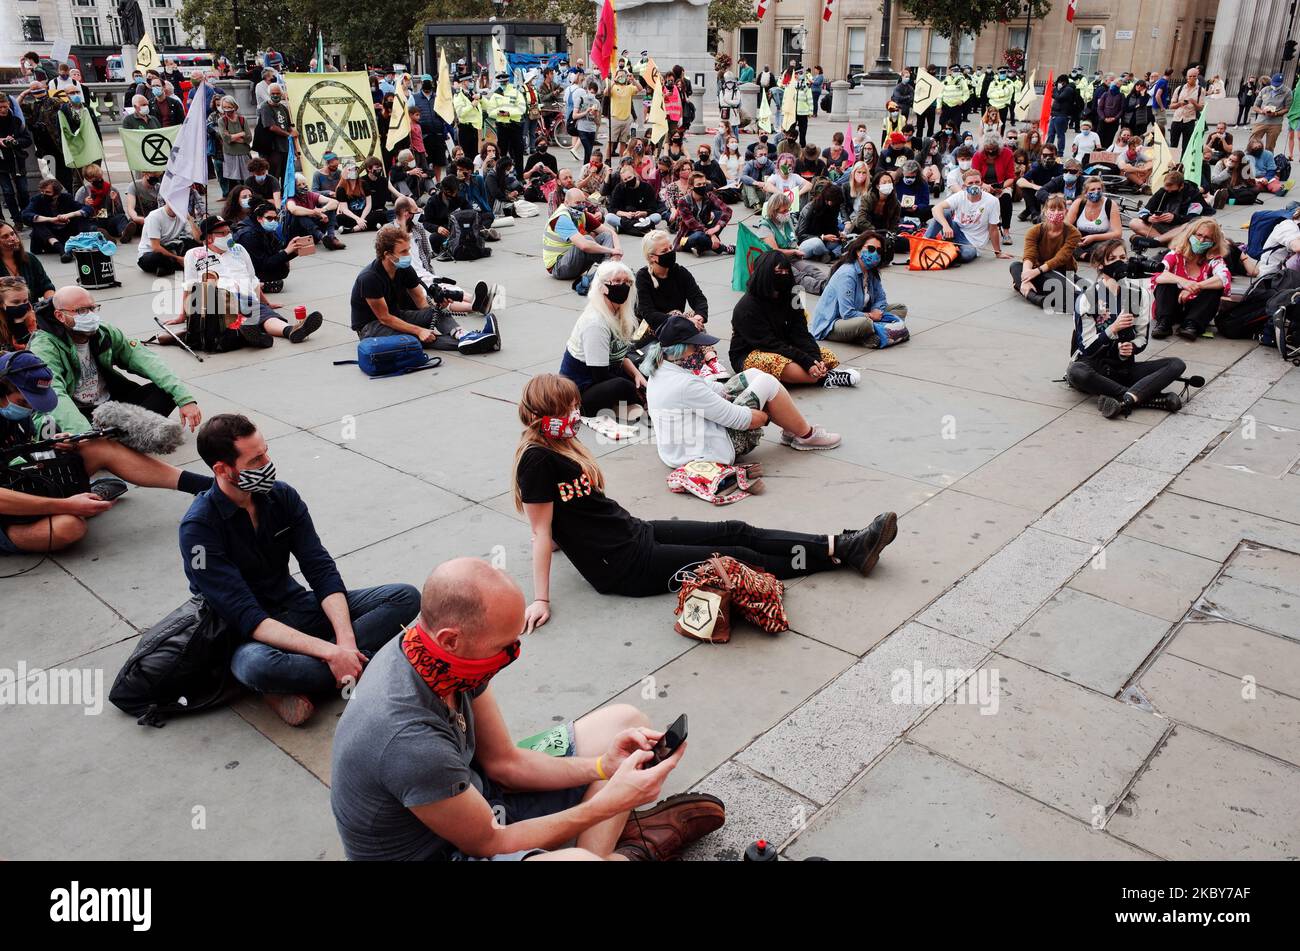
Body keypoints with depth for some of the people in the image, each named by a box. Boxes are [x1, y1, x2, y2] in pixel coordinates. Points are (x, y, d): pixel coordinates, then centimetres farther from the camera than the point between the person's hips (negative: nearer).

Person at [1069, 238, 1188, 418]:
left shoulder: (1139, 293, 4)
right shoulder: (1087, 296, -7)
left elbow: (1143, 338, 7)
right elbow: (1088, 346, -11)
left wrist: (1130, 348, -16)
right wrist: (1113, 329, -26)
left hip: (1124, 366, 4)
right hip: (1094, 366, -4)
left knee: (1177, 364, -16)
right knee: (1076, 373, -40)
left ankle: (1126, 400, -39)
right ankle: (1155, 398, -33)